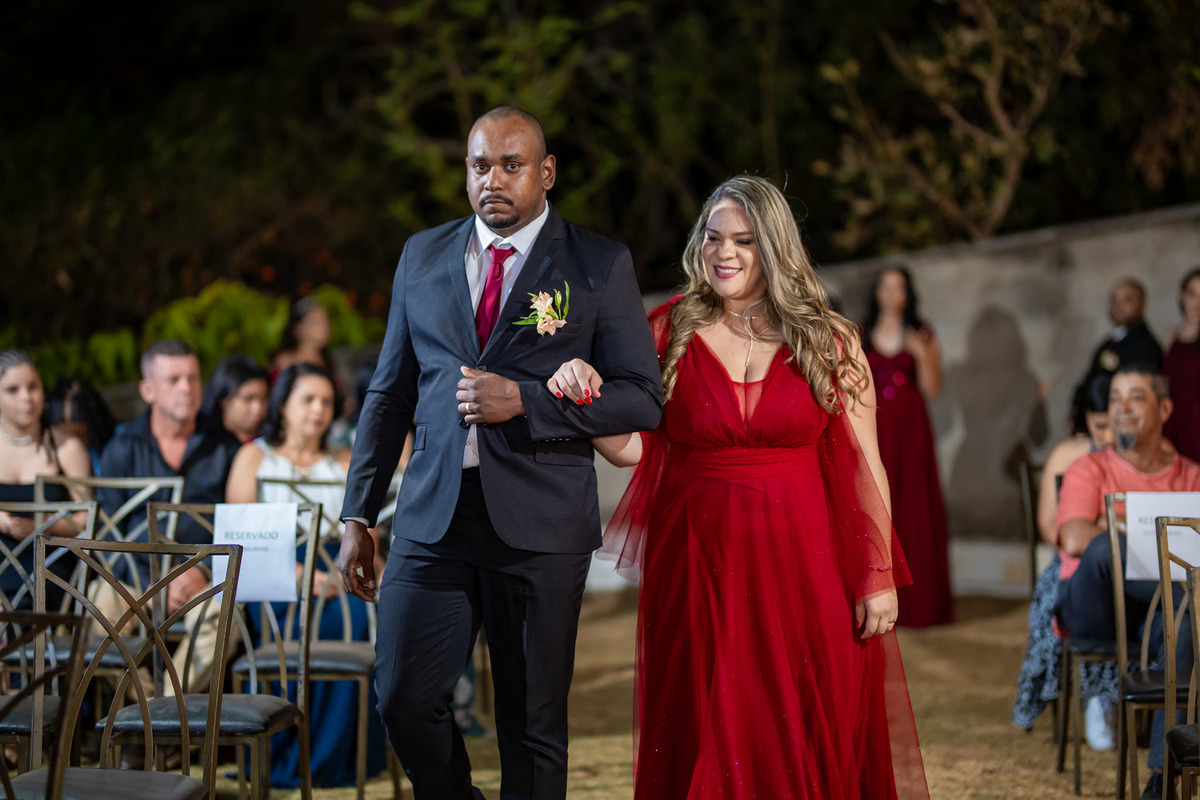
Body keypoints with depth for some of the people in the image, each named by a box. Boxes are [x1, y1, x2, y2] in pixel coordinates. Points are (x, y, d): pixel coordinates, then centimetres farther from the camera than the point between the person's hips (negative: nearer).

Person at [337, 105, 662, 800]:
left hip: (540, 526, -3)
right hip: (434, 518, 3)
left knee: (534, 727, 4)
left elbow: (644, 399, -3)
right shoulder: (423, 256, 12)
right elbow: (390, 394, 15)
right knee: (405, 700, -1)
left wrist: (523, 401, -15)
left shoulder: (601, 265, 1)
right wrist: (359, 515, 11)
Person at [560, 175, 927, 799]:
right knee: (710, 749, 3)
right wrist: (586, 398, -18)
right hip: (699, 566, 1)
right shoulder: (670, 333, 5)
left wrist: (878, 577, -4)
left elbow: (864, 467, 1)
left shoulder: (829, 343, 3)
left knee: (808, 744, 3)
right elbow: (631, 447, 1)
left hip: (803, 564, 0)